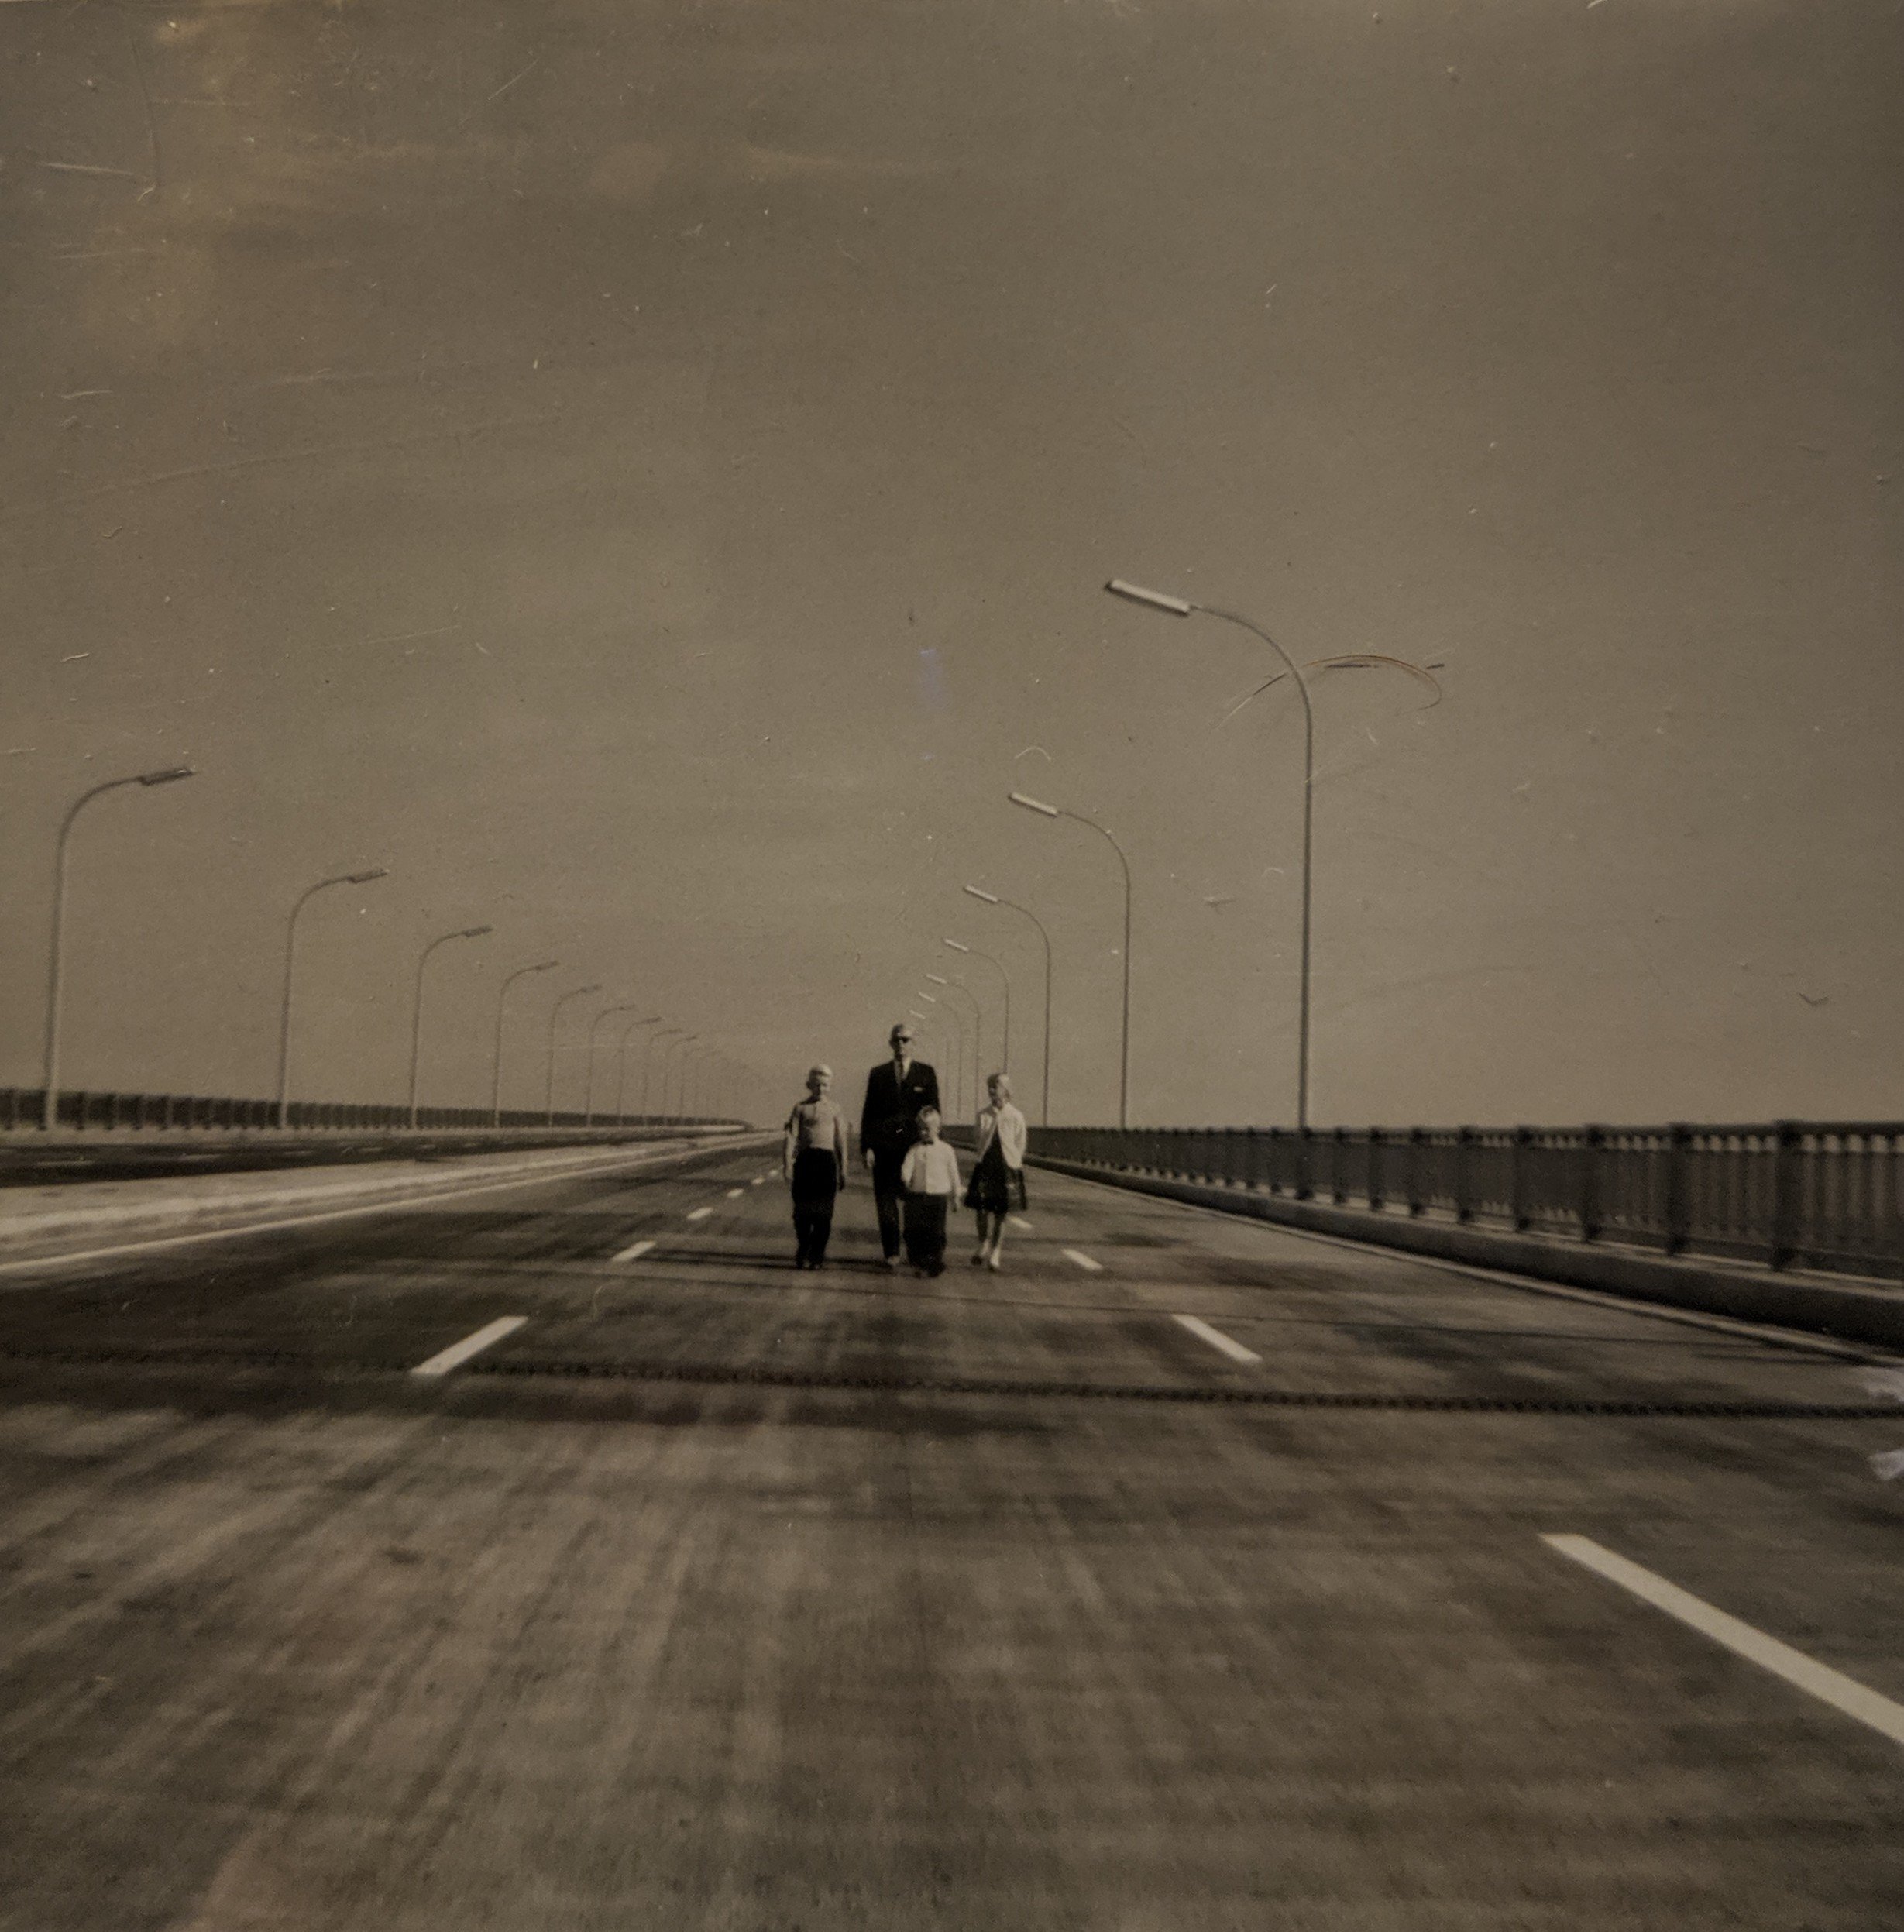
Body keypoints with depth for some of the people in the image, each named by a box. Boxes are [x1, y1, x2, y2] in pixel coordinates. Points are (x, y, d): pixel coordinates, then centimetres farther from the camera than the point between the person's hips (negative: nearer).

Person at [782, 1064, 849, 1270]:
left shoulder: (834, 1110, 8)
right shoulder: (800, 1107, 7)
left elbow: (841, 1142, 9)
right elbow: (792, 1136, 1)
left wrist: (843, 1170, 6)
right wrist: (787, 1165, -7)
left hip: (827, 1160, 0)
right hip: (805, 1158, 0)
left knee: (823, 1212, -1)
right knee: (802, 1210, 2)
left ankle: (817, 1255, 8)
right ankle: (802, 1254, 17)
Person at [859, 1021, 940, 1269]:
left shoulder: (926, 1073, 8)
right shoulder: (878, 1074, 10)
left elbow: (934, 1111, 6)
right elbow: (868, 1112, 7)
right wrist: (866, 1147, -2)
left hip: (914, 1146, -1)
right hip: (884, 1146, 1)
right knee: (885, 1202, 0)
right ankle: (891, 1253, 7)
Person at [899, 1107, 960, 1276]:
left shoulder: (945, 1149, 3)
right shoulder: (914, 1149, 5)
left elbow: (953, 1173, 10)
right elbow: (907, 1166, -10)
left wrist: (955, 1196, 13)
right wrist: (906, 1179, -32)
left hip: (938, 1197, -1)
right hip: (916, 1195, 1)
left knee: (936, 1233, 2)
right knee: (914, 1231, -1)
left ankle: (936, 1265, 15)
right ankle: (917, 1263, 11)